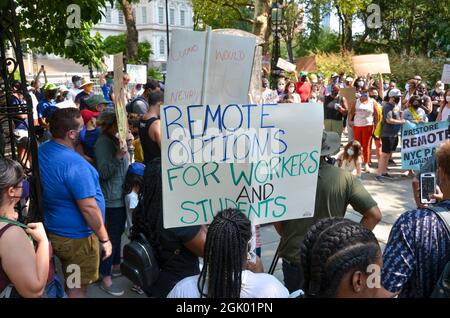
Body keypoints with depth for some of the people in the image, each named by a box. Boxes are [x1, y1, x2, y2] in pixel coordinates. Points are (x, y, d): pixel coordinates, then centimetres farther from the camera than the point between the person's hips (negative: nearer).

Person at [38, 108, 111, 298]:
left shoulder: (41, 151, -2)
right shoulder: (74, 164, -30)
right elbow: (88, 208, -27)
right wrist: (104, 239, -17)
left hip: (54, 230, 8)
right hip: (77, 237, -8)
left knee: (70, 283, 27)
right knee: (77, 289, 11)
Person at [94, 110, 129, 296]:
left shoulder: (116, 139, 10)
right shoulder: (103, 142, -17)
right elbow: (103, 173, -25)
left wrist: (126, 149, 10)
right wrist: (118, 156, -34)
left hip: (121, 195, 9)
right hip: (113, 198, -9)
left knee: (118, 232, 20)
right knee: (112, 236, -3)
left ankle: (116, 266, 37)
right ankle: (105, 279, 8)